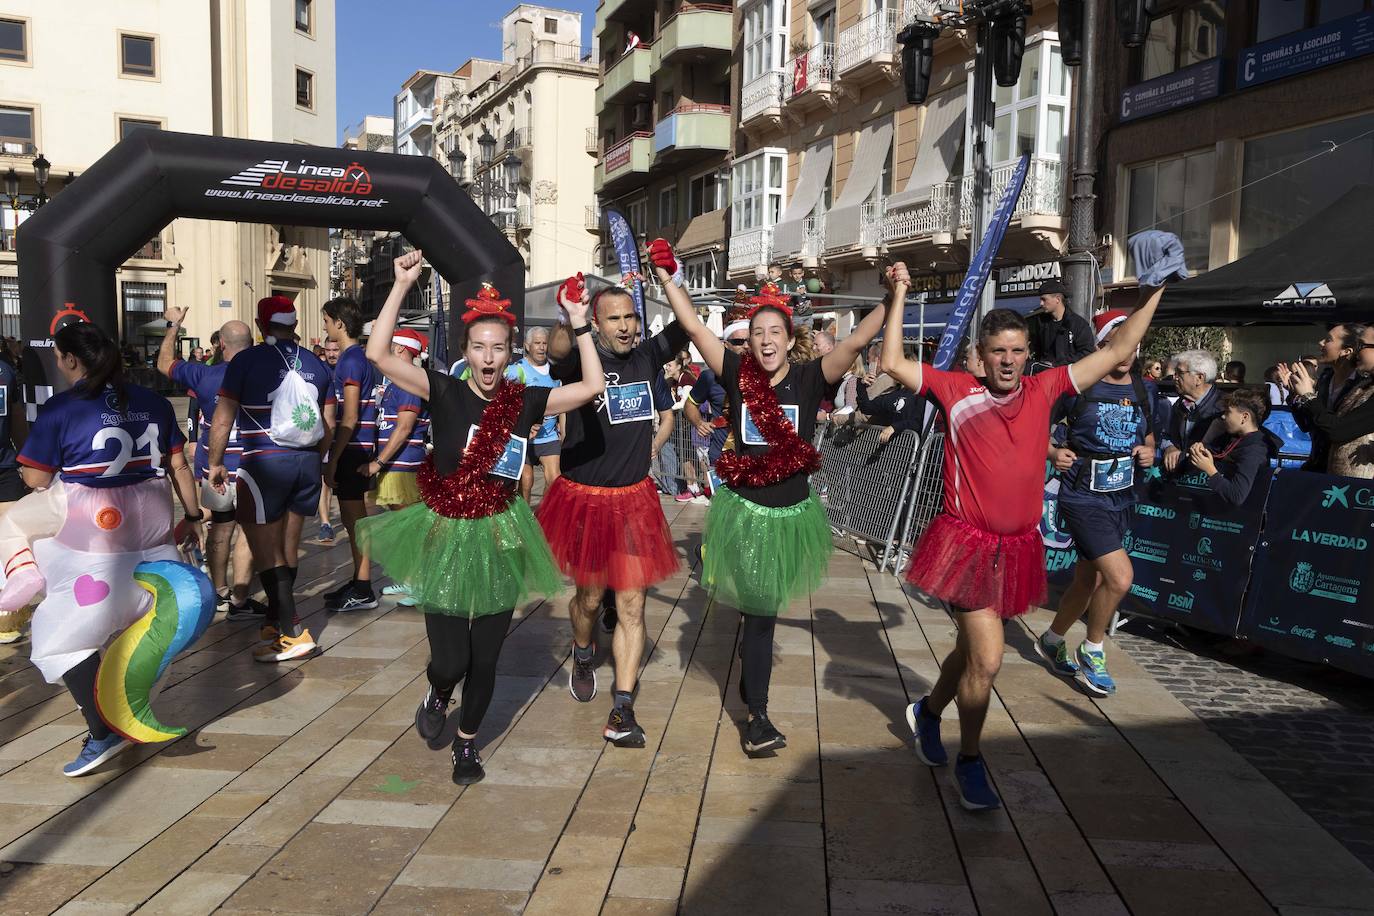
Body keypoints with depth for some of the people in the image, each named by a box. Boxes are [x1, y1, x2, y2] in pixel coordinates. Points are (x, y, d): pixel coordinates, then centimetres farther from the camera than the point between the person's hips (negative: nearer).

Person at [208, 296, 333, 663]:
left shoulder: (247, 360, -3)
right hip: (307, 462, 5)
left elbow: (223, 418, -4)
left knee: (266, 553, 0)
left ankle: (292, 634, -4)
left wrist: (215, 463, 7)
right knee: (287, 549, 15)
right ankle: (278, 620, 27)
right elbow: (328, 424, 13)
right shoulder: (315, 364, 10)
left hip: (264, 463, -5)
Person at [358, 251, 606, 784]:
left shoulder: (525, 401, -4)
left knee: (485, 661, 11)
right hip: (445, 538, -2)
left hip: (498, 540, 2)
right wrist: (402, 286, -23)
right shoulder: (444, 393, -10)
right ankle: (437, 697, 37)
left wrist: (579, 323, -10)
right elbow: (379, 355, -20)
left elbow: (593, 385, -6)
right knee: (450, 661, -2)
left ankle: (467, 743, 38)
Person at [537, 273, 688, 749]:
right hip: (584, 498, -3)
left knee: (632, 607, 1)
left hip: (635, 499, 3)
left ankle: (622, 712, 7)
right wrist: (568, 314, -55)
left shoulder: (647, 357, 1)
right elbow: (558, 350, -34)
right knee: (590, 596, 13)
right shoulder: (580, 359, -12)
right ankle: (583, 656, 46)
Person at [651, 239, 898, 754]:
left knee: (763, 609, 16)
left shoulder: (809, 380, -7)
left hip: (792, 513, 1)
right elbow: (693, 326, -9)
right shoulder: (736, 374, -6)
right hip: (743, 510, -1)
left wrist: (894, 300, -28)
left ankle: (751, 687, 41)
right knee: (760, 610, 4)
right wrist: (667, 279, -15)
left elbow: (856, 341, -17)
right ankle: (758, 716, 13)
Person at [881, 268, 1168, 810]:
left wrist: (1152, 296, 8)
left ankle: (928, 711, 46)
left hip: (1017, 546, 5)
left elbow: (1116, 351, 9)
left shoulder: (1045, 389, 4)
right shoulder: (957, 391, -6)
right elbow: (892, 363, -10)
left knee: (973, 648, 18)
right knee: (987, 657, -8)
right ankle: (970, 760, 14)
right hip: (967, 543, -4)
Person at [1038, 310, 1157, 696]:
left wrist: (1149, 454, -1)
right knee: (1120, 576, -17)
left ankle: (1052, 641, 39)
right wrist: (1053, 453, -21)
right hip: (1083, 496, -6)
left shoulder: (1143, 392, 8)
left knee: (1089, 582, 14)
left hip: (1122, 499, 6)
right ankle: (1092, 652, 7)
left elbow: (1149, 441, 21)